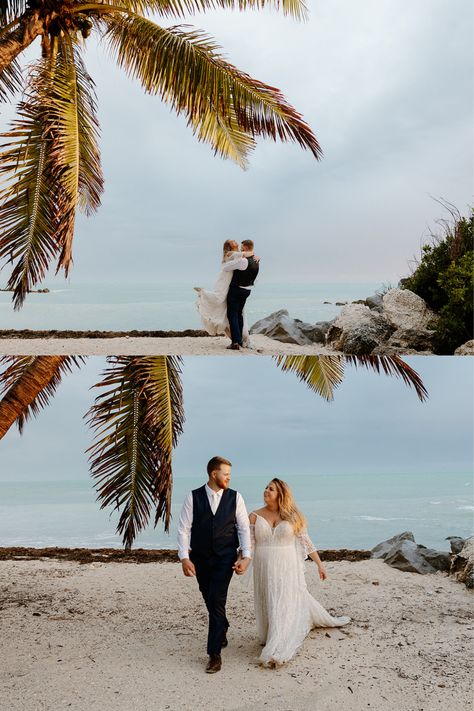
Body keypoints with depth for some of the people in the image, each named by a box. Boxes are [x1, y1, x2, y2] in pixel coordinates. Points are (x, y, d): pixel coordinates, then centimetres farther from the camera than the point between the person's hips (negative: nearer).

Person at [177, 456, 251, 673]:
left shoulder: (235, 497, -3)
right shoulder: (193, 497, -5)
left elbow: (244, 528, -1)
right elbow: (183, 529, -5)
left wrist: (246, 556, -10)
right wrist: (184, 558, -12)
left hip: (225, 558, -1)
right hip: (200, 558, 2)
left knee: (216, 600, -11)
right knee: (209, 600, 14)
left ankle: (214, 653, -3)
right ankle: (222, 629, 44)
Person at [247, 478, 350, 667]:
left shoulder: (292, 516, -1)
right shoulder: (255, 516, 1)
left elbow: (306, 542, 4)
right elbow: (249, 544, -1)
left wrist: (320, 564, 3)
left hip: (287, 568, -2)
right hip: (264, 568, 2)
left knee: (284, 605, -5)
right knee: (268, 605, 10)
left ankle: (276, 652, -4)